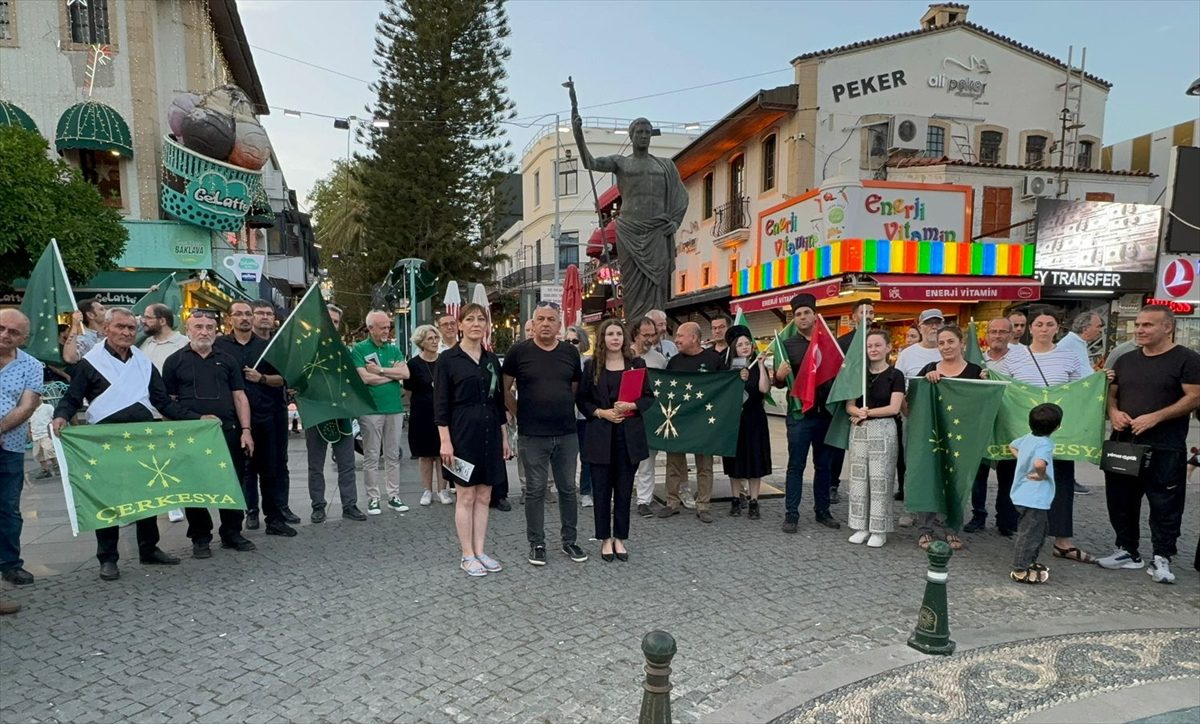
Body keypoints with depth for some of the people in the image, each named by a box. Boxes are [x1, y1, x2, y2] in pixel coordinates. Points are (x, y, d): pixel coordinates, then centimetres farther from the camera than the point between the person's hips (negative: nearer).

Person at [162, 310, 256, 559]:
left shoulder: (227, 361, 11)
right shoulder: (175, 361, 5)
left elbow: (240, 397, 8)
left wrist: (246, 430, -1)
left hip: (228, 433, 2)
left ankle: (232, 533, 19)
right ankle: (200, 538, 17)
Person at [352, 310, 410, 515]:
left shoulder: (394, 349, 11)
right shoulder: (358, 349, -1)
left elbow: (406, 373, -1)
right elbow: (365, 378, -14)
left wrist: (381, 370, -10)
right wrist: (393, 373, -5)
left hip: (395, 408, 4)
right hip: (371, 409, -4)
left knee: (393, 456, 9)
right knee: (371, 456, 3)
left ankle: (394, 496, 17)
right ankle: (373, 498, 11)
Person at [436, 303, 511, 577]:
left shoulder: (492, 359, 10)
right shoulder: (448, 358, -4)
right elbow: (441, 403, -7)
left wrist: (504, 437, 11)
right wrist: (445, 440, -13)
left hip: (490, 431, 5)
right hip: (462, 431, -5)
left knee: (484, 496, 9)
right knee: (466, 495, 2)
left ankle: (480, 551, 19)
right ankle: (467, 555, 14)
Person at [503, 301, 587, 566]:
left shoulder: (570, 353, 5)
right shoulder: (519, 352, -4)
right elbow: (505, 389, 4)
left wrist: (564, 412, 10)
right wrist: (520, 415, 2)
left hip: (567, 434, 3)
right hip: (533, 436, -3)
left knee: (568, 489, 11)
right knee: (535, 491, 6)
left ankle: (569, 541, 25)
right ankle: (537, 544, 18)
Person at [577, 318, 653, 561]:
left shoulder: (636, 364, 6)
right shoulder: (591, 365, 4)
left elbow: (649, 397, 5)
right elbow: (581, 399, 5)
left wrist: (631, 406, -13)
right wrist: (601, 412, -10)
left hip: (629, 434, 1)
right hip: (600, 435, -1)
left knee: (624, 489, 6)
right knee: (602, 489, 4)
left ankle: (619, 538, 19)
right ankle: (605, 539, 16)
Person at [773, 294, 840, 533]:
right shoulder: (788, 345, 2)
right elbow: (779, 383, 1)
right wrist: (779, 376, -21)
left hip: (826, 413, 3)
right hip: (800, 414, -3)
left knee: (824, 465, 12)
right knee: (796, 466, 0)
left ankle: (822, 511, 23)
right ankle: (791, 514, 6)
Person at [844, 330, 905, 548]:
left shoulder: (895, 375, -1)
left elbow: (894, 408, -10)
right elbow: (849, 406, 6)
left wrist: (867, 412, -7)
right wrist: (858, 412, -15)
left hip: (883, 431, -4)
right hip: (858, 431, 4)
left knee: (880, 480, -2)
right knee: (858, 479, 6)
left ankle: (879, 529, 6)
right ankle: (861, 526, 15)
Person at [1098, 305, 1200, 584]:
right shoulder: (1126, 360, 14)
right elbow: (1111, 393, 18)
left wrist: (1155, 417, -20)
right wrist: (1113, 412, -4)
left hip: (1165, 449, -6)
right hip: (1122, 444, 6)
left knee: (1164, 505, 1)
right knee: (1121, 501, 11)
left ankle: (1161, 558, 12)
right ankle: (1128, 551, 25)